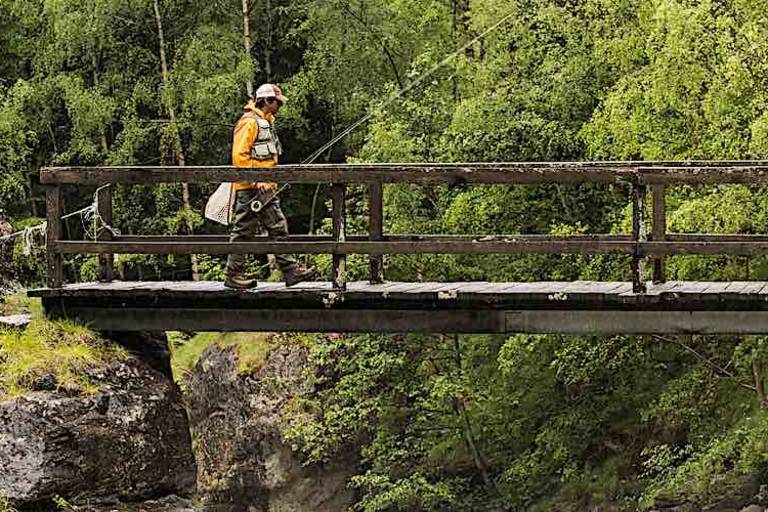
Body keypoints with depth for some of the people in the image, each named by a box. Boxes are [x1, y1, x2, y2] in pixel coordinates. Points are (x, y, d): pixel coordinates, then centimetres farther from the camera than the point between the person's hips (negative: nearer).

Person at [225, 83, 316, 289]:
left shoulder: (266, 122, 20)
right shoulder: (249, 122, -12)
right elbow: (239, 156, -19)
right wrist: (256, 181, -22)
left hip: (266, 188, 10)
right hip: (250, 189, -10)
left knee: (278, 228, 6)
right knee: (244, 231, -5)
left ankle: (290, 271, 6)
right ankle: (233, 276, 1)